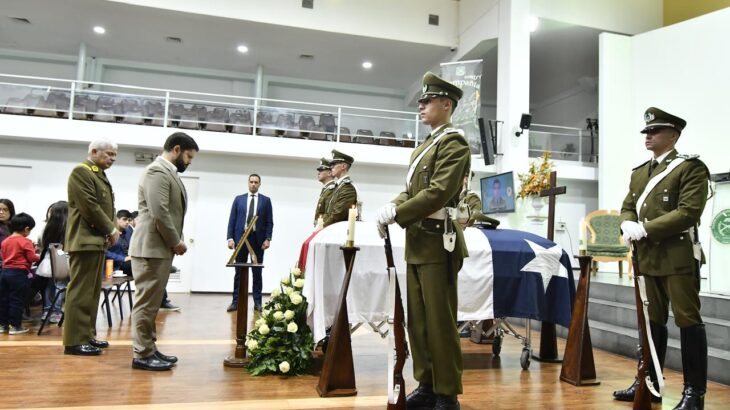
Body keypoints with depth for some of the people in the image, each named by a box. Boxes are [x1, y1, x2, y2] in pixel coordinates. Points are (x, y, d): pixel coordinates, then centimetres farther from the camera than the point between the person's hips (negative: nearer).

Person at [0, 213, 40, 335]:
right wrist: (39, 257, 7)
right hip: (19, 273, -7)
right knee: (17, 300, -1)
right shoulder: (25, 241, -12)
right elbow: (32, 258, -13)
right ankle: (15, 326, 3)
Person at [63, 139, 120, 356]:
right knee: (81, 292, -8)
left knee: (92, 292, 12)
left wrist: (110, 230, 3)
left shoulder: (99, 174, 20)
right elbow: (89, 206, -18)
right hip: (85, 240, -10)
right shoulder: (81, 171, -9)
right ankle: (74, 341, -4)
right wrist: (111, 229, -10)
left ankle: (87, 335, 19)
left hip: (97, 240, 10)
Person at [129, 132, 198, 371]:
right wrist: (176, 242, -13)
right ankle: (141, 355, 3)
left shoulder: (169, 172, 18)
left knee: (152, 302, 14)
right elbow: (159, 213, -22)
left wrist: (175, 241, 11)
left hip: (160, 248, 10)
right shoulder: (158, 171, -13)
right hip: (152, 248, -10)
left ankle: (149, 349, 22)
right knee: (147, 302, -4)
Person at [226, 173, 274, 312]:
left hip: (258, 239, -1)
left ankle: (257, 302, 9)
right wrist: (230, 238, -4)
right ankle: (236, 301, 10)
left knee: (257, 272, 4)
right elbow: (232, 220, 6)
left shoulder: (266, 200, 7)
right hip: (241, 238, 1)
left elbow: (269, 222, 3)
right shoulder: (238, 199, 10)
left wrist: (267, 238, -8)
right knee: (239, 271, 5)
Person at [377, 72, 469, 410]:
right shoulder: (425, 146, 21)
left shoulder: (454, 143, -7)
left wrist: (396, 213, -17)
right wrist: (393, 207, -4)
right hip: (416, 243, 9)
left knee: (439, 322, -2)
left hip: (437, 243, -9)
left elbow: (438, 193, -19)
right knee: (417, 321, 13)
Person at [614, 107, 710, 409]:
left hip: (679, 256, -7)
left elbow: (688, 212, -17)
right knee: (652, 321, 14)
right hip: (648, 257, 7)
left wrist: (644, 229, -19)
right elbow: (628, 207, 16)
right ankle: (648, 382, 25)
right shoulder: (639, 172, 16)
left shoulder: (691, 167, -5)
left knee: (687, 320, -2)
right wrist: (628, 225, -7)